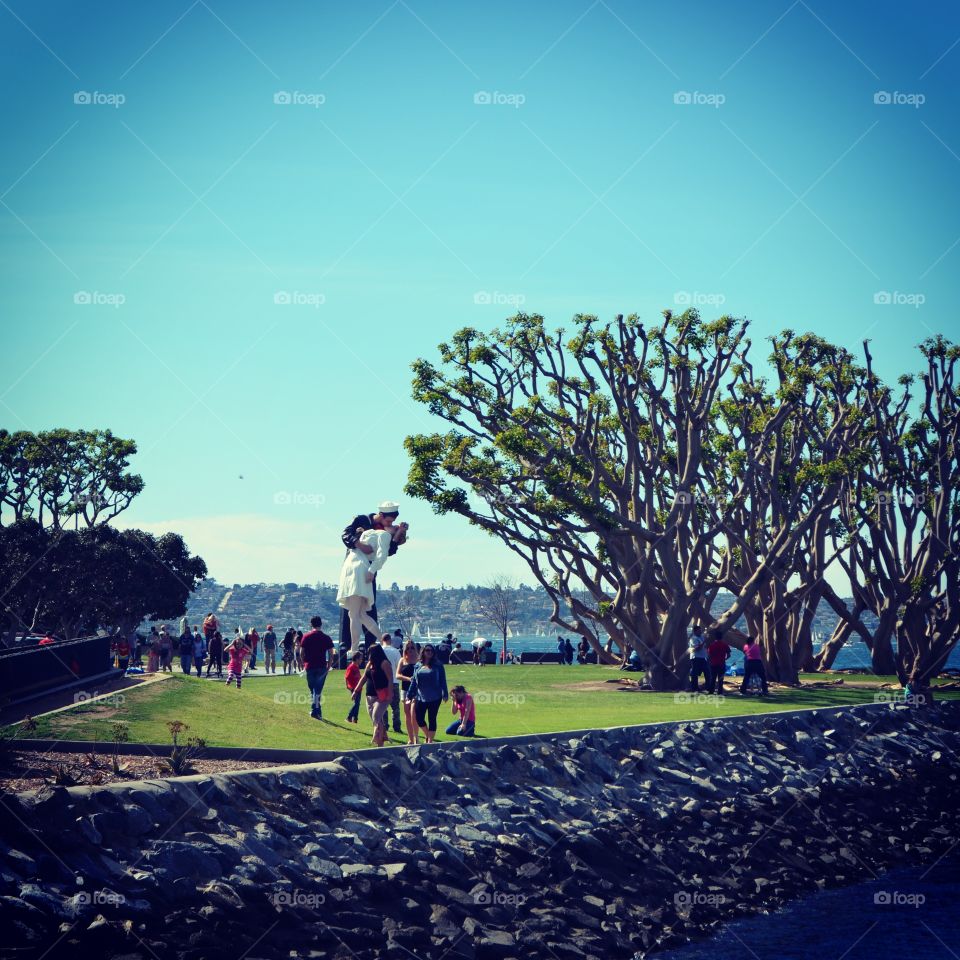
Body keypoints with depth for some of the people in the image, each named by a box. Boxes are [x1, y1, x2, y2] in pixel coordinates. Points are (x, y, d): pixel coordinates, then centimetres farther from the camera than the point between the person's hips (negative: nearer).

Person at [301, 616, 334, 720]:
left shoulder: (306, 636, 0)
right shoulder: (326, 638, 0)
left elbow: (301, 652, 0)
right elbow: (330, 653, -2)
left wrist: (304, 663, 13)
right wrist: (329, 665, 10)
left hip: (310, 666, 1)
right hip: (322, 666, -1)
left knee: (312, 689, 14)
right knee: (318, 689, -1)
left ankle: (316, 710, 17)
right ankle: (316, 710, -13)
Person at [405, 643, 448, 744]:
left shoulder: (438, 665, -1)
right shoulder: (418, 666, 9)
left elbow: (443, 681, -3)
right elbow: (414, 682, 12)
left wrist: (445, 694, -9)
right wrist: (410, 695, 9)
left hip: (434, 698, -4)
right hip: (420, 697, 4)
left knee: (432, 719, 1)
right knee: (419, 719, 3)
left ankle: (430, 740, 11)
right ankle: (427, 735, 28)